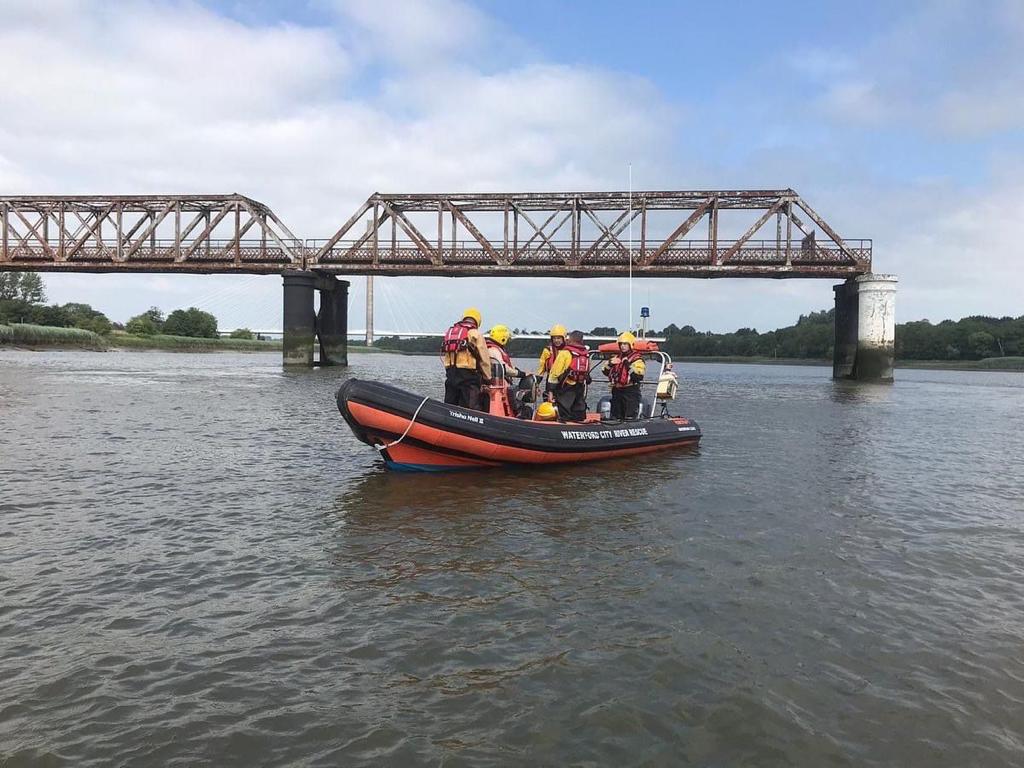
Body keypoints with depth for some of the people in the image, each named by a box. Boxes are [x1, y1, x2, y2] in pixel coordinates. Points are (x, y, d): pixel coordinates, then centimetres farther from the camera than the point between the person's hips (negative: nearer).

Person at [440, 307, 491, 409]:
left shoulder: (449, 332, 14)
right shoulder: (475, 334, -4)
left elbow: (443, 357, 12)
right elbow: (484, 359, -4)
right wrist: (487, 378, 7)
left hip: (450, 374, 6)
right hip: (468, 375, -6)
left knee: (449, 406, 13)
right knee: (471, 408, -5)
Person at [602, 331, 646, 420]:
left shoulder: (636, 359, -6)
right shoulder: (617, 358, 15)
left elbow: (639, 376, -20)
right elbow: (605, 372, 18)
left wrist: (629, 365, -21)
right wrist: (610, 363, -1)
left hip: (630, 391, -7)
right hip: (616, 390, 7)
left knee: (630, 418, -10)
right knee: (615, 417, 15)